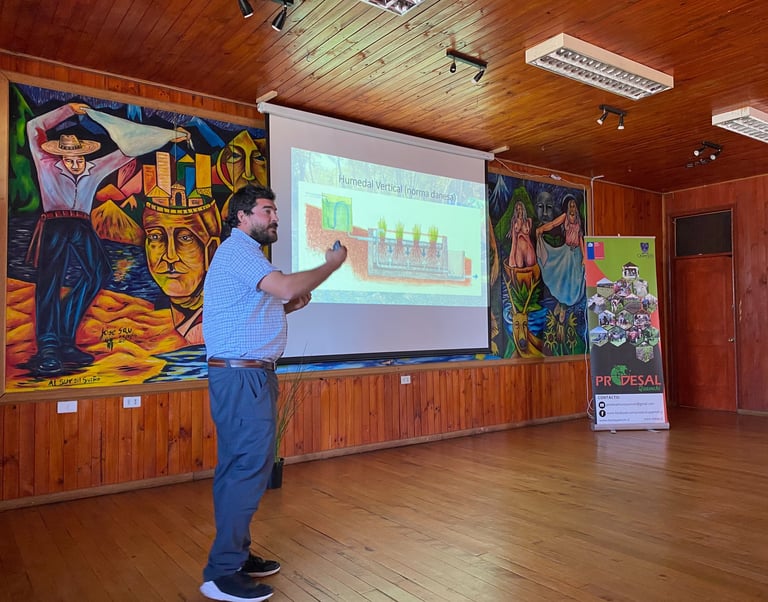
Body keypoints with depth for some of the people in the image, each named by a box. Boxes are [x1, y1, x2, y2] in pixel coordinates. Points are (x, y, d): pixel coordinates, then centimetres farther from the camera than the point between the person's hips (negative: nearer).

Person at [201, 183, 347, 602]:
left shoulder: (243, 253, 22)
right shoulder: (238, 251, -11)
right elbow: (286, 286, -26)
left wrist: (288, 307, 8)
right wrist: (332, 264, -12)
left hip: (244, 376, 11)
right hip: (243, 376, -11)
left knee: (236, 468, 13)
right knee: (250, 469, -8)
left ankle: (235, 555, 23)